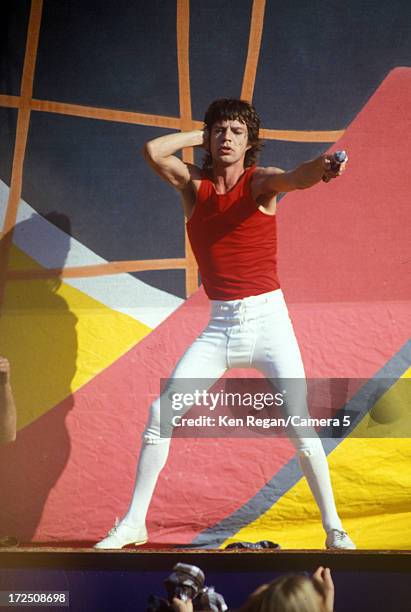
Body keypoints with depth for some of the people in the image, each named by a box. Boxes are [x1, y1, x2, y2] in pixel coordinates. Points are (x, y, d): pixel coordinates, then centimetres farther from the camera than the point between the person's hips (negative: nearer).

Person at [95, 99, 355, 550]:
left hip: (268, 319, -3)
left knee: (299, 425, -10)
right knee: (160, 413, -4)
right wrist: (200, 136, 1)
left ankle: (334, 527, 3)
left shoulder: (260, 182, -4)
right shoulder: (194, 185, 5)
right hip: (219, 326, 3)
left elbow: (292, 179, -28)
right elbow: (153, 151, -10)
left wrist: (321, 167, -49)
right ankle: (133, 523, 5)